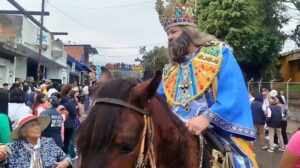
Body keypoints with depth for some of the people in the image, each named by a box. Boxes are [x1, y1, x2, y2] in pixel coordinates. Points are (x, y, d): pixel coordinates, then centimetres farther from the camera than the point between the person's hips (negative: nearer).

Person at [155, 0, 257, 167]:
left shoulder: (219, 53, 3)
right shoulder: (170, 70, 20)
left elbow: (233, 94, -10)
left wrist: (207, 117, -24)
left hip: (219, 134, -4)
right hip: (180, 137, 4)